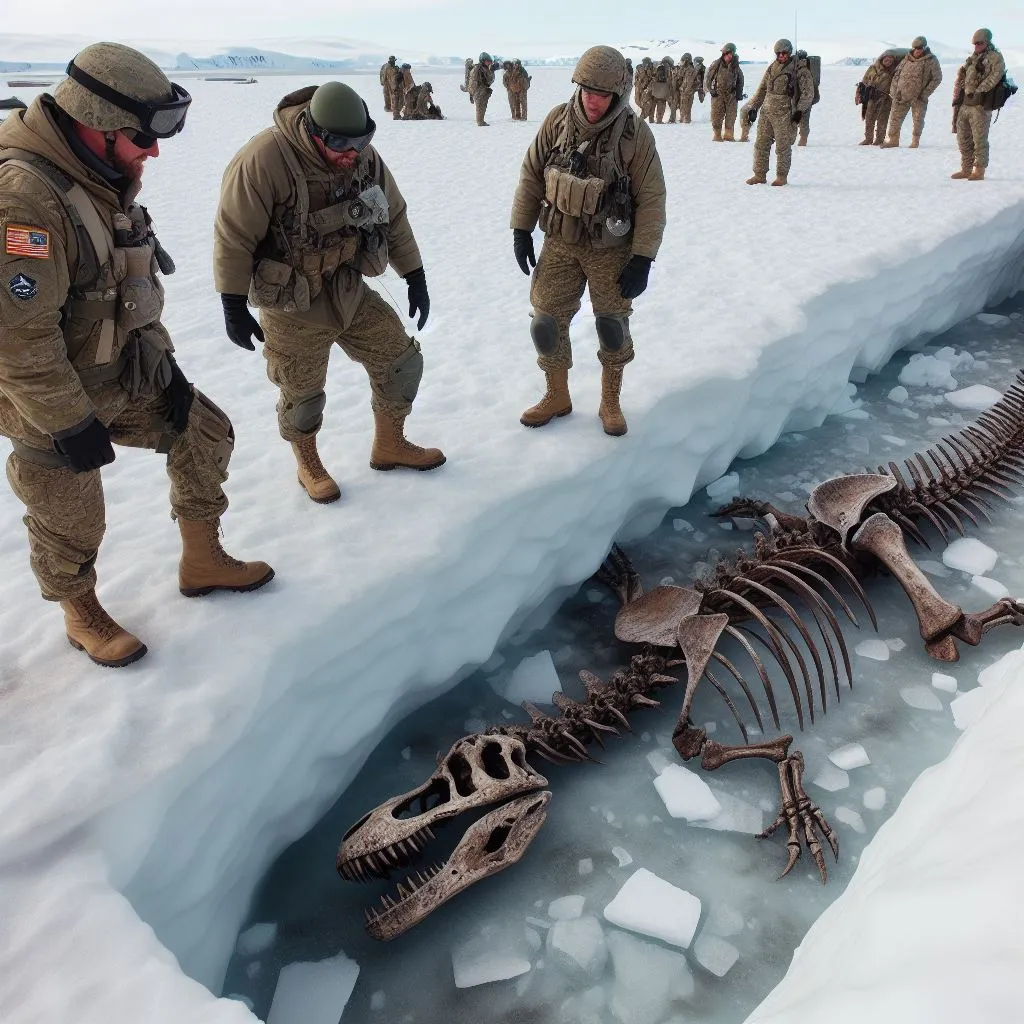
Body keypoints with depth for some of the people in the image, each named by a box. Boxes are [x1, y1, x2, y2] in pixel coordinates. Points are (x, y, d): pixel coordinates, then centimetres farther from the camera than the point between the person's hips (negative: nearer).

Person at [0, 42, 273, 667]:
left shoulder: (103, 177, 1)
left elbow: (134, 286, 12)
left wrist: (164, 360, 9)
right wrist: (72, 425, -22)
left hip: (122, 375, 9)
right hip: (51, 402, -8)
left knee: (206, 435, 13)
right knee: (71, 525, 8)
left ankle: (202, 562, 30)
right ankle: (83, 615, 37)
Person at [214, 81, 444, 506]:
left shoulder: (364, 156, -6)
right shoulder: (263, 160, -25)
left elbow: (393, 217, 6)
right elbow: (233, 237, -20)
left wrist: (416, 278, 7)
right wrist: (234, 307, -16)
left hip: (352, 293, 6)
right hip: (294, 307, -5)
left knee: (402, 362, 8)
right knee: (303, 396, 8)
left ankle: (389, 446, 31)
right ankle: (308, 464, 37)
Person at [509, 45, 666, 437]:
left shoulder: (635, 133, -14)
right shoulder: (557, 121, -6)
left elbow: (651, 199, -11)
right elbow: (531, 175, 4)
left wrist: (642, 259, -14)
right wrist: (521, 229, 2)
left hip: (611, 248, -2)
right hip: (560, 242, 3)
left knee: (613, 326, 4)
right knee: (547, 322, 3)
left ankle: (610, 402, 24)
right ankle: (557, 397, 23)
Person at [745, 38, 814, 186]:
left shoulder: (799, 69, -3)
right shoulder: (772, 67, 13)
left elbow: (808, 92, -5)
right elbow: (762, 89, 21)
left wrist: (800, 110, -14)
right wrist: (753, 107, 15)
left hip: (785, 115, -6)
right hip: (767, 112, 6)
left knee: (783, 147, -2)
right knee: (761, 144, 5)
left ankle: (782, 176, 8)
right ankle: (760, 175, 13)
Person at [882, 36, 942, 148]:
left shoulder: (931, 61, -4)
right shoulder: (907, 58, 8)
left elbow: (937, 79, -4)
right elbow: (897, 73, 15)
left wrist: (925, 94, -11)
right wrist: (894, 90, 2)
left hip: (918, 97, -3)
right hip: (901, 95, 3)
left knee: (918, 119, 0)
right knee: (895, 118, 5)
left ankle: (915, 141, 13)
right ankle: (893, 140, 17)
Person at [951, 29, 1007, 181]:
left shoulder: (995, 57, 1)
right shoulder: (972, 58, 22)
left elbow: (994, 76, -11)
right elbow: (961, 76, 21)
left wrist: (978, 90, -17)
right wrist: (957, 95, 7)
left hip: (980, 105, -7)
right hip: (964, 104, 7)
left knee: (979, 139, -6)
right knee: (963, 138, 10)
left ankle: (979, 171, -2)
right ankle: (966, 169, 19)